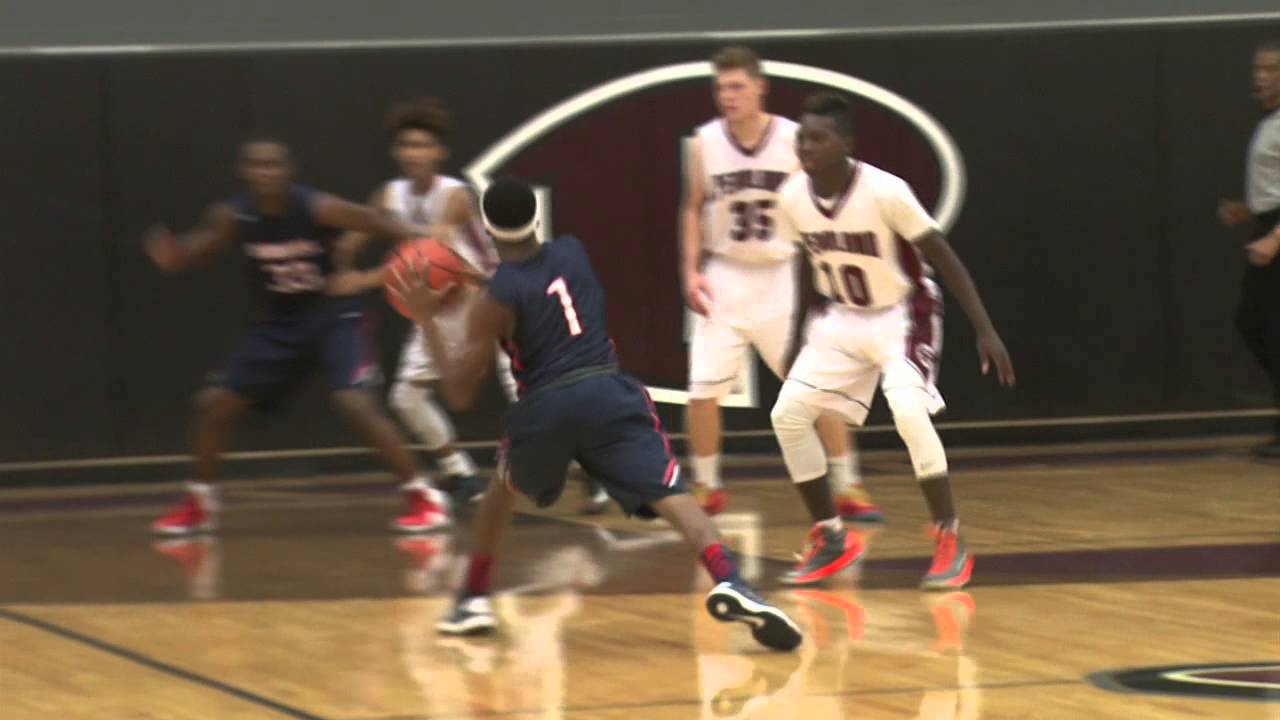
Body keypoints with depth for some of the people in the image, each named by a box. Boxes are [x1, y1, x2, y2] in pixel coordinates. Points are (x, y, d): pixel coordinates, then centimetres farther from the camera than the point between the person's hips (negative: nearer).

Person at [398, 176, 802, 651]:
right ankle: (731, 584, -36)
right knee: (669, 495, -12)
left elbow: (460, 394, 5)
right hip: (608, 394, 1)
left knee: (504, 488, 30)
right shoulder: (573, 252, 13)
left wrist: (427, 320, 14)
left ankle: (473, 601, 30)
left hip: (544, 408, -1)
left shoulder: (495, 300, 2)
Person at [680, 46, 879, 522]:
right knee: (703, 388, -4)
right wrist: (691, 271, -2)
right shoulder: (705, 143, -5)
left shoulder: (794, 140, -10)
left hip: (782, 276, -1)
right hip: (725, 277, 1)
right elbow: (693, 209, 7)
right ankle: (706, 489, 12)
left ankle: (848, 488, 6)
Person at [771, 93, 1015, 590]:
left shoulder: (885, 192, -27)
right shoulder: (792, 197, -12)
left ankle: (951, 543, -16)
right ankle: (828, 536, 12)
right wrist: (802, 332, 14)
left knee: (909, 412, -28)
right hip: (843, 319, 6)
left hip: (902, 315, -6)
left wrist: (985, 330, -22)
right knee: (789, 413, -5)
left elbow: (944, 258, -20)